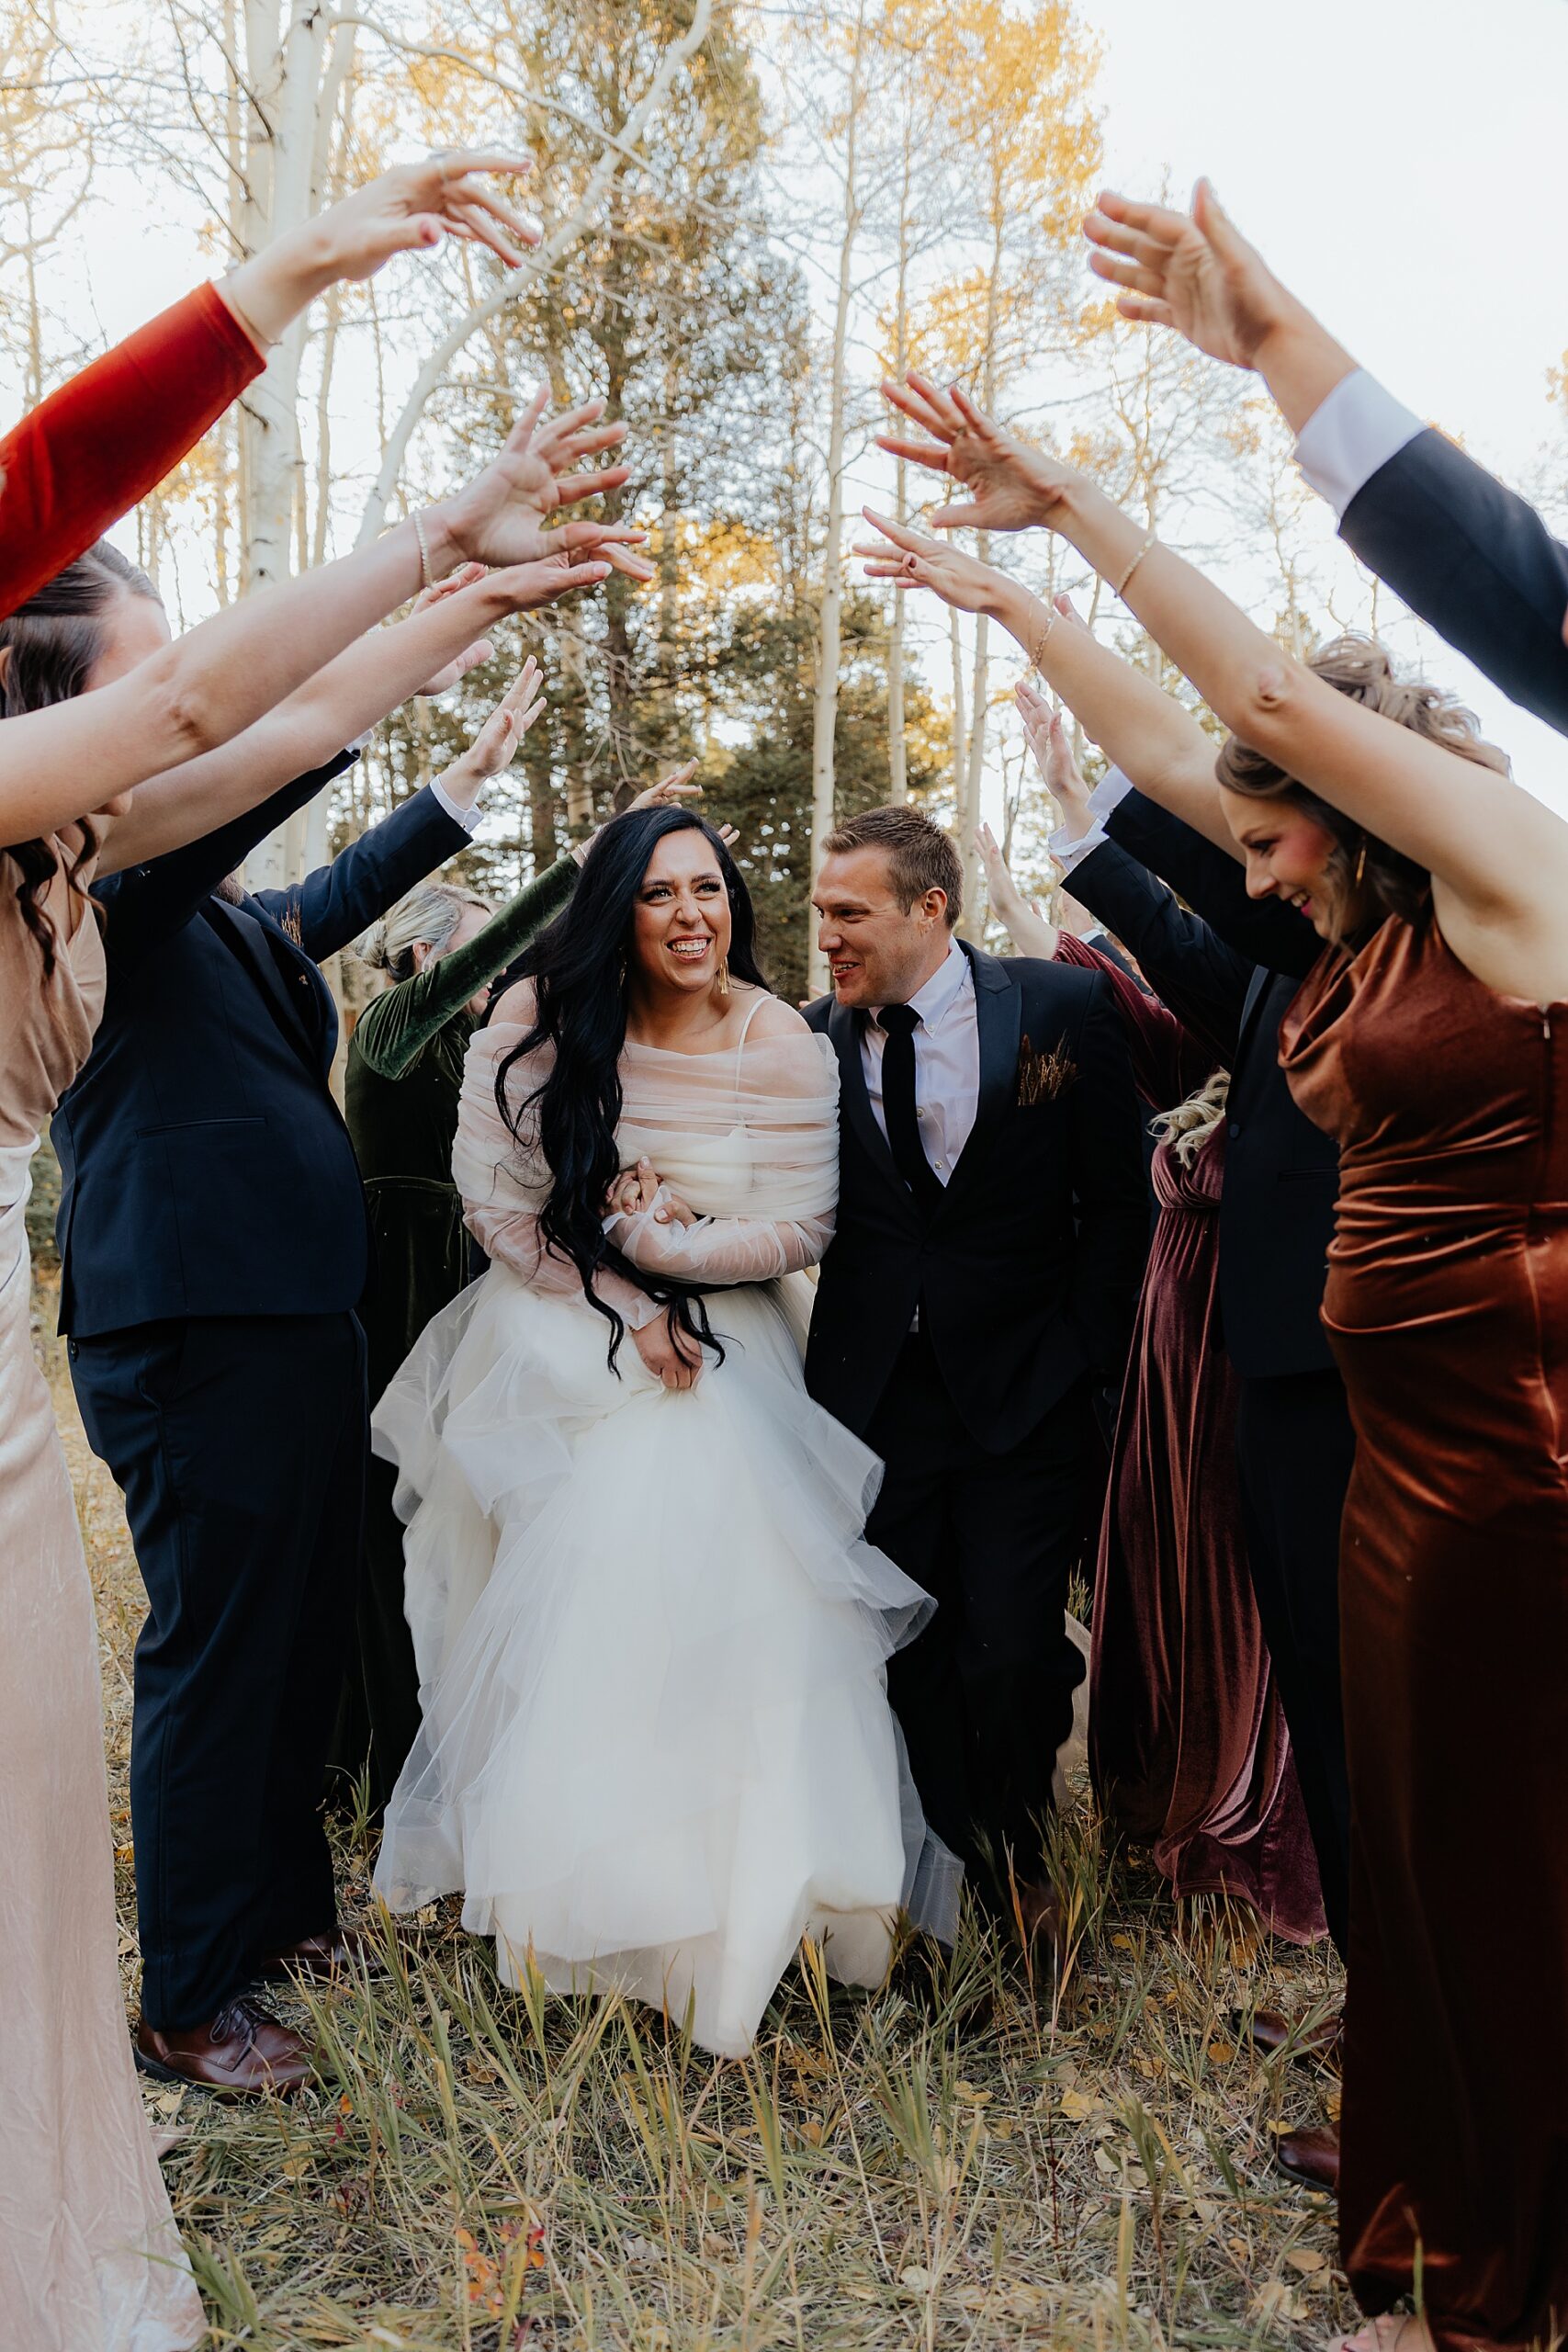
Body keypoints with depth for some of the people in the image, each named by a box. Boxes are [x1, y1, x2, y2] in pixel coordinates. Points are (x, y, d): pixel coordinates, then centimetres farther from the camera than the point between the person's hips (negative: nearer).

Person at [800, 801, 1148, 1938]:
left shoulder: (1064, 1008, -3)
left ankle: (1021, 1863, 30)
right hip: (873, 1398, 2)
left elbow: (1117, 1200, 0)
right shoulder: (815, 1039, 1)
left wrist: (1084, 1357, -4)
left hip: (1021, 1399, -2)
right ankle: (959, 1864, 33)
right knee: (912, 1661, 8)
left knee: (1010, 1659, -2)